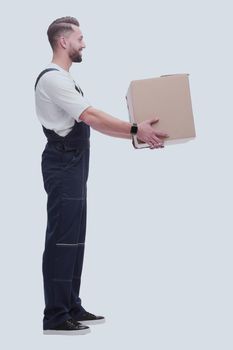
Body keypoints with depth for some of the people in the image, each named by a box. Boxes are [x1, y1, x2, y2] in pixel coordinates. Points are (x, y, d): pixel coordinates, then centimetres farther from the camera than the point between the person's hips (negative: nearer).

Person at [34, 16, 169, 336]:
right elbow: (92, 118, -25)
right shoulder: (53, 78, -17)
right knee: (62, 239, -8)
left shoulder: (65, 79, 18)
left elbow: (91, 121, 20)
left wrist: (137, 133, 18)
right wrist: (135, 129, -25)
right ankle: (55, 316, -3)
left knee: (73, 239, 14)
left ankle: (71, 307, 21)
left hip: (73, 166, 11)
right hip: (64, 166, -11)